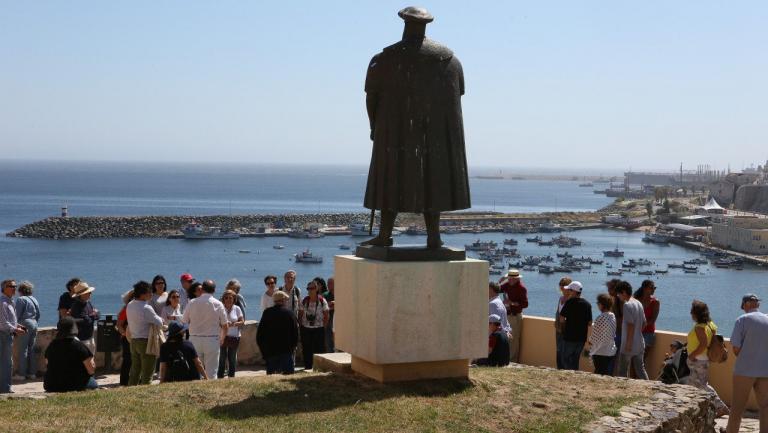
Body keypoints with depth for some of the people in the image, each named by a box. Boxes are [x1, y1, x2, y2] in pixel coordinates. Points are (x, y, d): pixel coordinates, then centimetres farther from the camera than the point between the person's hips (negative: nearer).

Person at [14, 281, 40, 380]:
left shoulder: (20, 299, -7)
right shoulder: (34, 300, 13)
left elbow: (17, 314, -8)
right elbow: (38, 315, 16)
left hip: (25, 324, -7)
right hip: (34, 325, 7)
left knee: (23, 350, -4)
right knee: (32, 349, 11)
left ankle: (22, 374, -3)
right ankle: (32, 373, 13)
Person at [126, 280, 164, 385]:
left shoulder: (129, 305, 5)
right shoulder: (146, 308, -20)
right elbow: (159, 323, -15)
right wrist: (160, 318, 7)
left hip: (133, 340, 8)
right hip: (146, 341, -8)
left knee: (134, 370, 15)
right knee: (147, 372, 0)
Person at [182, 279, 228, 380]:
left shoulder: (192, 303, -1)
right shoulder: (218, 304, -3)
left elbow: (184, 322, 2)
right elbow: (225, 325, 0)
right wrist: (222, 338, 17)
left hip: (194, 339, 1)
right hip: (212, 340, -1)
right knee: (211, 372, 2)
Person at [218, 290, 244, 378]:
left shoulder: (237, 309, 7)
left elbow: (242, 322, 5)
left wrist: (234, 324, -14)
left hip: (234, 337, 2)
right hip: (222, 336, -2)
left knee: (232, 358, 6)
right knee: (221, 358, -5)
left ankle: (231, 376, 14)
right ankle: (220, 377, 1)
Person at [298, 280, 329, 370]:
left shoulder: (322, 301, -5)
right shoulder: (304, 301, 2)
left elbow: (326, 316, 0)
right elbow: (300, 315, 7)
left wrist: (324, 327, -4)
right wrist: (300, 326, 1)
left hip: (318, 329, -2)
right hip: (306, 329, 2)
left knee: (319, 349, -1)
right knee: (306, 349, 5)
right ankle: (307, 366, 15)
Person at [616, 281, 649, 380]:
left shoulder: (627, 305, -17)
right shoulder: (639, 304, 9)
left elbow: (630, 325, -21)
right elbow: (643, 322, 15)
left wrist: (628, 344, -19)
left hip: (629, 345, -8)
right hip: (640, 344, 8)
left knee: (623, 371, 3)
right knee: (640, 370, 11)